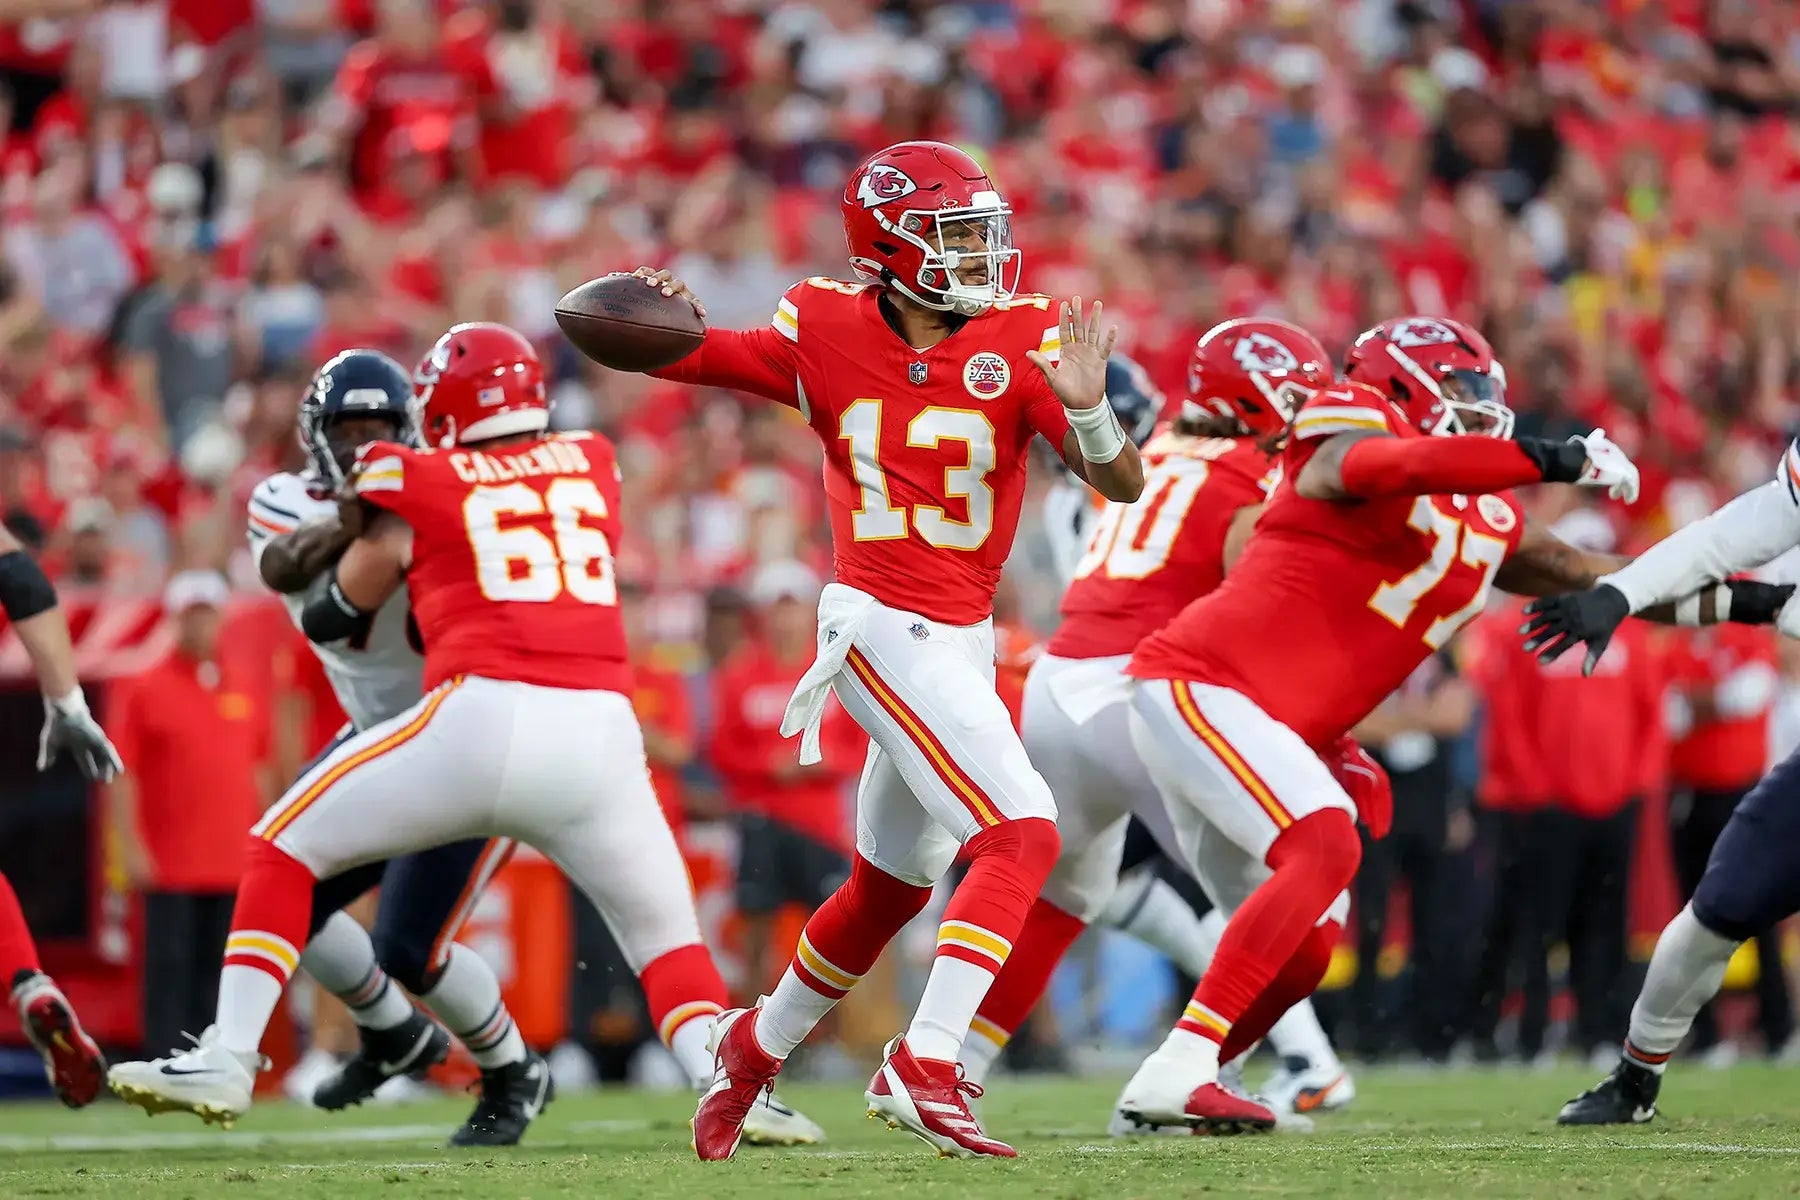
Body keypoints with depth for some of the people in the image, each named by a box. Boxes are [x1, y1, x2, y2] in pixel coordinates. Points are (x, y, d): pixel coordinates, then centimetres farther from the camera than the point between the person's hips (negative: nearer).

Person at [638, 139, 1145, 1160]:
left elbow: (1123, 484, -12)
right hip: (883, 628, -5)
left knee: (892, 884, 20)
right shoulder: (830, 332, -6)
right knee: (1022, 834, -20)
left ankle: (758, 1044, 41)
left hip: (962, 643, 5)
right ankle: (926, 1067, -23)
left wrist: (1087, 409, -32)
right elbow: (689, 355, 9)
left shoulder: (1022, 340, -4)